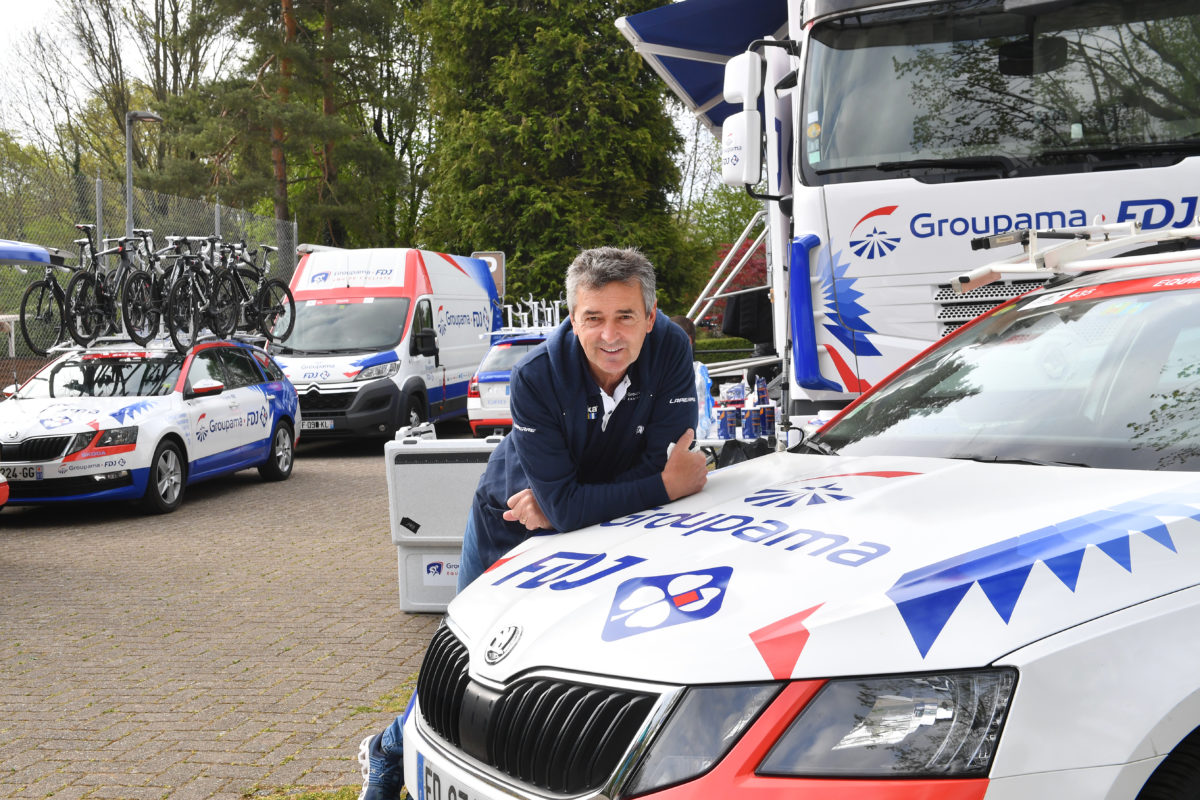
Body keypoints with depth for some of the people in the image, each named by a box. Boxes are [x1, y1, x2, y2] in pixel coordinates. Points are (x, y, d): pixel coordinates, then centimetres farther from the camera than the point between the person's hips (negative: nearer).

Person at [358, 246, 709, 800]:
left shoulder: (670, 350, -25)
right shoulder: (536, 377, -33)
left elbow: (663, 462, -26)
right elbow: (564, 504, -37)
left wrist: (568, 505, -29)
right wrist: (667, 487, -37)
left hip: (603, 527, 3)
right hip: (510, 523, -3)